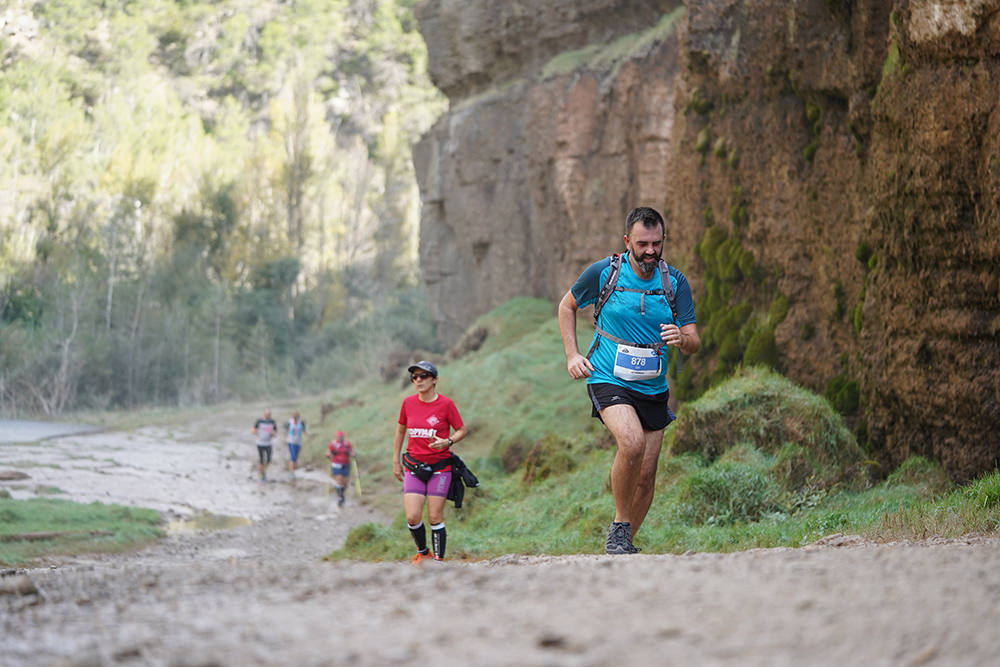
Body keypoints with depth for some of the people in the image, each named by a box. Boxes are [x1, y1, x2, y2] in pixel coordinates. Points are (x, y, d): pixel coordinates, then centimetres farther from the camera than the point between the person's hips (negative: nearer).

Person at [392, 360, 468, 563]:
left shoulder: (446, 404, -7)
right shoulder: (408, 403, 3)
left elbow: (462, 430, 1)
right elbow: (400, 431, 16)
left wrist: (448, 442, -19)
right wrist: (396, 461, 15)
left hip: (439, 467, -3)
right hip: (414, 468, 3)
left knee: (435, 518, -3)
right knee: (412, 517, -6)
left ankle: (439, 559, 10)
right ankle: (422, 552, 20)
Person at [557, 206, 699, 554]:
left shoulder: (675, 281, -2)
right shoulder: (602, 272, -8)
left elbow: (694, 343, -2)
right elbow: (567, 306, 11)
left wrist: (682, 338, -26)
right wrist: (572, 355, 0)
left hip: (652, 388, 3)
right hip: (609, 379, -3)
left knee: (646, 478, 2)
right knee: (632, 443, -30)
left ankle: (627, 542, 24)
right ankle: (619, 526, -12)